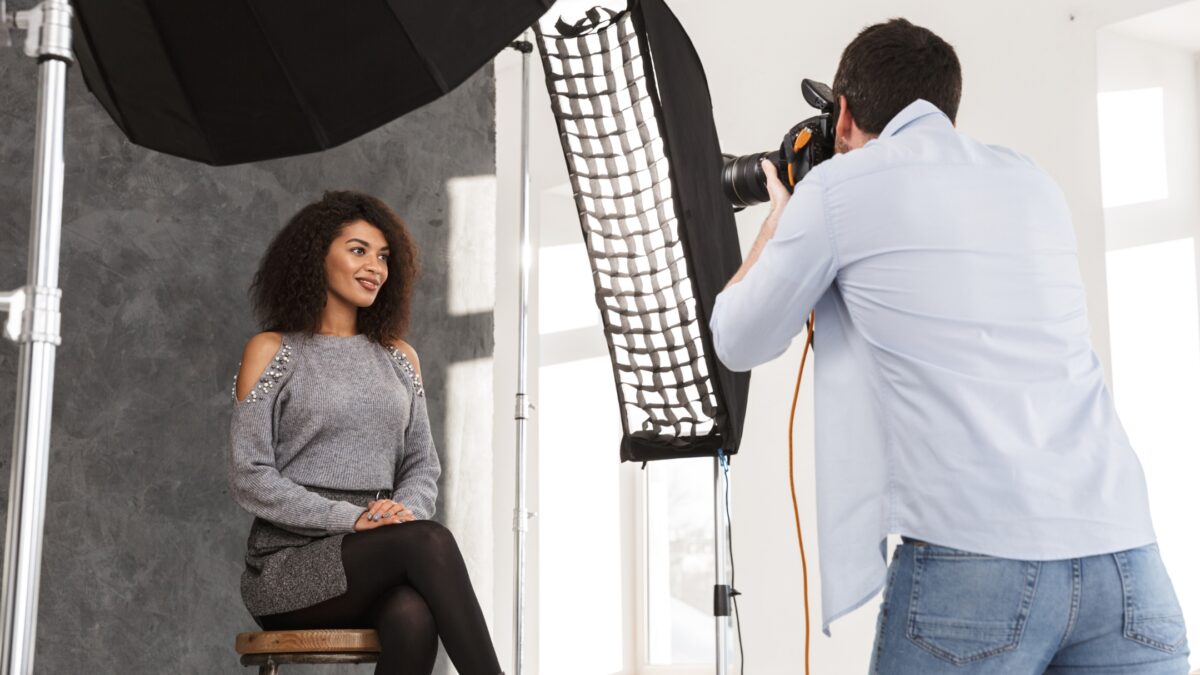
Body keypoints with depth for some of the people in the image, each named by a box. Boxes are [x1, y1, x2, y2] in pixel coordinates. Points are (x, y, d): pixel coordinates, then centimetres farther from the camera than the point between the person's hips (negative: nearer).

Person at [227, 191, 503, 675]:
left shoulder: (399, 358, 19)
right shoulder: (271, 351, 4)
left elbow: (422, 466, 16)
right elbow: (249, 478, -4)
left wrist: (404, 513, -9)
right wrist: (351, 519, -16)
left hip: (376, 565, 3)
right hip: (288, 563, -3)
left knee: (414, 618, -36)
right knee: (429, 541, -34)